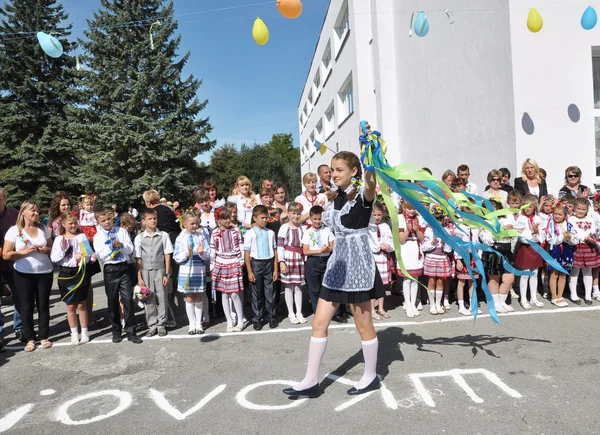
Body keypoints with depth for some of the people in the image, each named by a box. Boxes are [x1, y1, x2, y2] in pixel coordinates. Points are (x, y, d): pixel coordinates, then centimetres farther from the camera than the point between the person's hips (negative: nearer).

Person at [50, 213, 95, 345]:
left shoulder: (82, 236, 1)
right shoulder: (59, 239, 4)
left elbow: (89, 254, -3)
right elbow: (54, 258, -1)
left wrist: (83, 257, -24)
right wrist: (62, 249, -15)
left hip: (81, 272, -1)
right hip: (66, 273, 2)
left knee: (81, 304, 5)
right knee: (70, 305, 9)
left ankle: (84, 333, 18)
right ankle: (74, 334, 21)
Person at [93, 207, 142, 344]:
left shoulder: (122, 231, 5)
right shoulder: (98, 236, 2)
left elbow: (130, 250, 1)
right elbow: (101, 256, -5)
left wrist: (121, 245, -17)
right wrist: (112, 247, -16)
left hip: (124, 267, 0)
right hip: (110, 270, 0)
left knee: (128, 299, -3)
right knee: (113, 301, 10)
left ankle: (131, 332, 5)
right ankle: (116, 331, 25)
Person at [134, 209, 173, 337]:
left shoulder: (163, 235, -1)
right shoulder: (139, 238, 2)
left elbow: (167, 255, -1)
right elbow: (138, 259, 3)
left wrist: (167, 274, -4)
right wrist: (139, 277, 0)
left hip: (160, 270, -1)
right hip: (146, 271, 1)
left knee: (162, 298, 5)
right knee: (149, 299, 7)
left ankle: (161, 325, 17)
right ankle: (152, 326, 19)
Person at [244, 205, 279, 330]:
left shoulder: (271, 233, 5)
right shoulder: (250, 234, -4)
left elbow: (275, 252, 7)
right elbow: (247, 254, -4)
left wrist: (276, 269, 4)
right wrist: (249, 272, -8)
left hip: (269, 263, 2)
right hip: (256, 264, -2)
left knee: (270, 292, 7)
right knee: (257, 294, 7)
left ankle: (272, 317, 21)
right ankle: (257, 319, 19)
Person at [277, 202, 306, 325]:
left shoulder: (302, 227, 8)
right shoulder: (284, 227, -4)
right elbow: (280, 246, -7)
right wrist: (281, 262, -13)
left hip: (299, 259, 3)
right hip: (288, 259, -3)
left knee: (298, 286, 8)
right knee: (288, 286, 3)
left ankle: (299, 313, 17)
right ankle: (291, 313, 13)